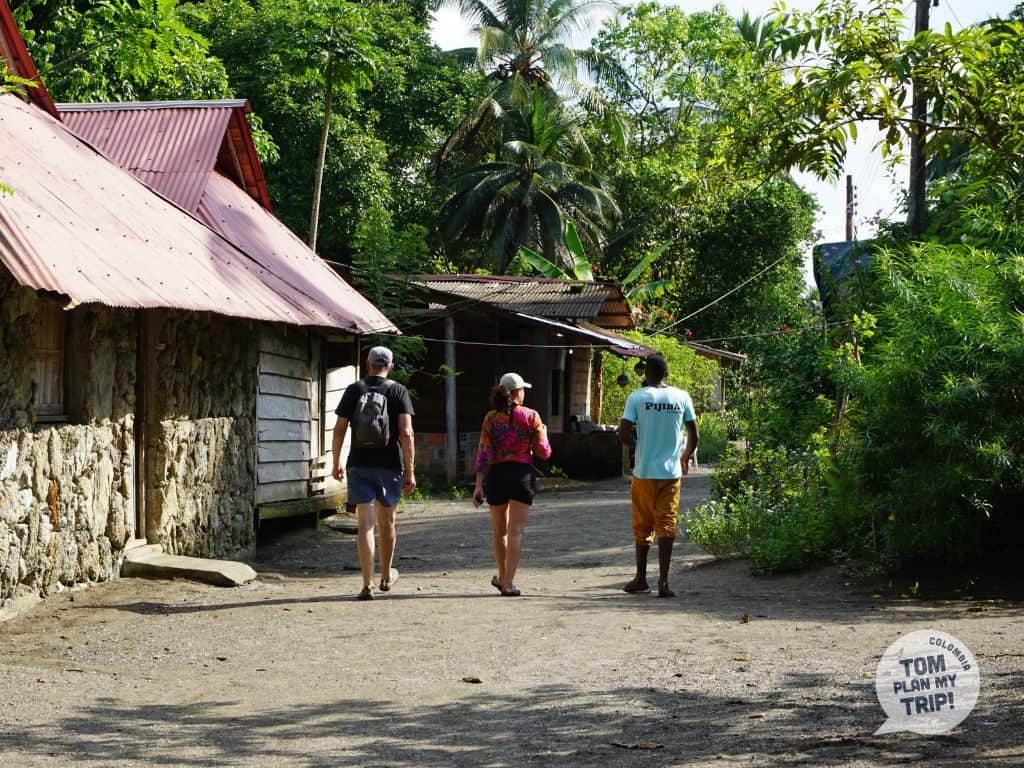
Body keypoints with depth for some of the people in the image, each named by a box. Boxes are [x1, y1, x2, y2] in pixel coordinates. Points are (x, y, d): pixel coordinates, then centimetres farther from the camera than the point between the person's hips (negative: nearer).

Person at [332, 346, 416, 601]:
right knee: (387, 522, 16)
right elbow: (406, 433, -10)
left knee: (365, 524, -2)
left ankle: (367, 584, -10)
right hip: (389, 465, 0)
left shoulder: (354, 390, 3)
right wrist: (410, 472, -8)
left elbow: (339, 430, 2)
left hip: (359, 465, 0)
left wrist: (336, 463, 14)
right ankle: (386, 577, 33)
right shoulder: (398, 391, -2)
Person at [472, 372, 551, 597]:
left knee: (500, 531, 17)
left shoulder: (491, 418, 1)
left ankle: (502, 577, 31)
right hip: (522, 475, -2)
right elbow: (543, 452, 0)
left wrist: (479, 484, -4)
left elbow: (483, 452, -4)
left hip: (496, 475, 2)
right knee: (515, 531, -3)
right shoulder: (531, 416, -3)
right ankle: (508, 584, -11)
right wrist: (543, 433, 21)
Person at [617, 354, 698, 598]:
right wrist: (685, 458, 24)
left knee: (642, 527, 12)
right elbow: (694, 436, 6)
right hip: (671, 472, 1)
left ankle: (641, 578, 20)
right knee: (666, 526, 1)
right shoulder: (682, 397, 1)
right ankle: (663, 581, -7)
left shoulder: (637, 397, -6)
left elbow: (623, 435, -10)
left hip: (644, 472, -1)